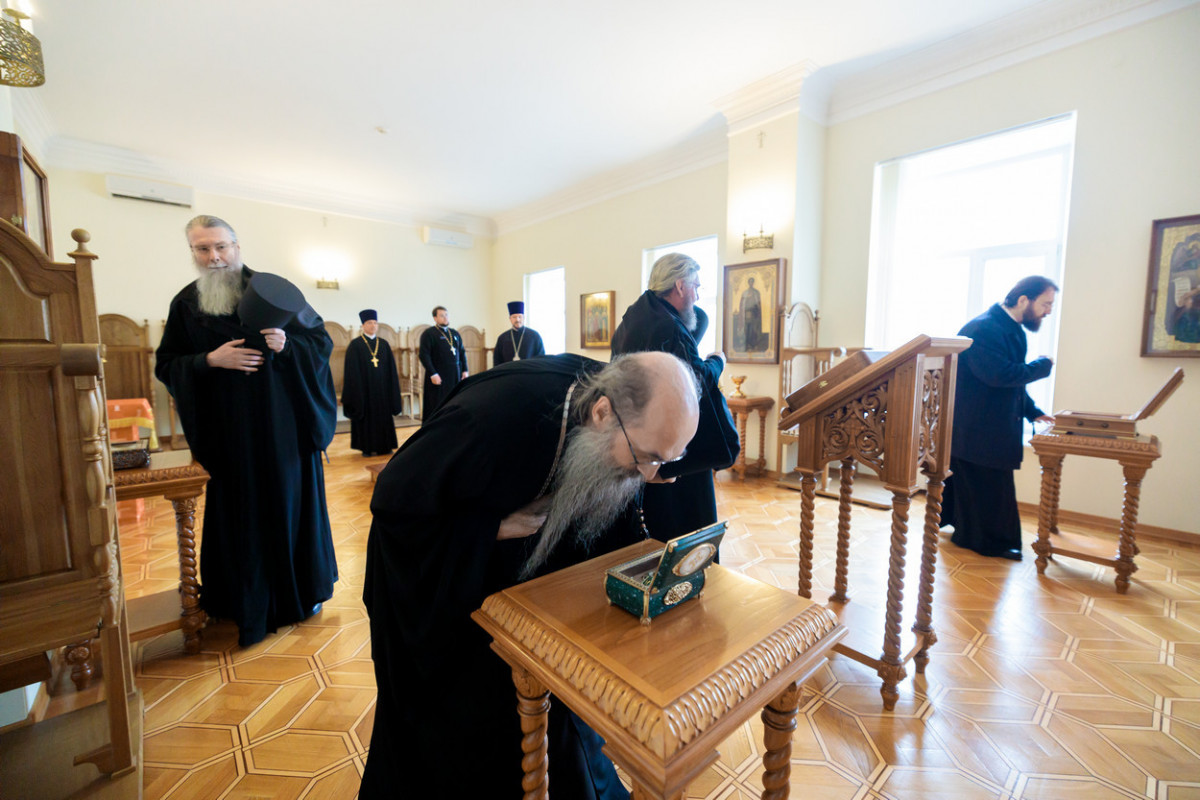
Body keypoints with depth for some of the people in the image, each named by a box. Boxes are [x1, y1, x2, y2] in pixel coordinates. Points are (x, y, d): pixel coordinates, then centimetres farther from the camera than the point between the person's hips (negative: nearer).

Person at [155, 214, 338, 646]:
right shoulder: (185, 305, 6)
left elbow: (322, 340, 0)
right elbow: (166, 366, 6)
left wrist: (288, 344, -20)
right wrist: (211, 360, -13)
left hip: (285, 427, -1)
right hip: (229, 434, 2)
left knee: (292, 503, 8)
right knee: (241, 513, 7)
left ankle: (305, 591, 27)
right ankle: (251, 600, 23)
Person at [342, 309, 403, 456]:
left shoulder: (384, 344, 8)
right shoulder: (355, 345, -2)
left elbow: (391, 369, 9)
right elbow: (352, 371, -5)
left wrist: (392, 389, 3)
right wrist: (356, 391, -11)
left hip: (382, 388, 3)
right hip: (364, 388, -3)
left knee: (384, 416, 7)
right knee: (366, 416, 3)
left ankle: (384, 445, 17)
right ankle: (367, 447, 13)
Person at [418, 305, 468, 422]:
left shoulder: (455, 333, 15)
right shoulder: (428, 333, -3)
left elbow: (462, 353, 17)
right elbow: (423, 355, -11)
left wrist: (464, 370, 7)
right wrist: (432, 374, -17)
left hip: (455, 376, 6)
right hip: (438, 377, -5)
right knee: (437, 408, -2)